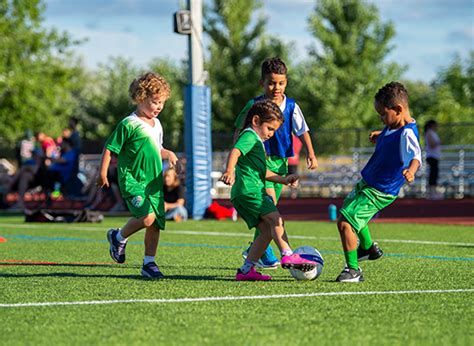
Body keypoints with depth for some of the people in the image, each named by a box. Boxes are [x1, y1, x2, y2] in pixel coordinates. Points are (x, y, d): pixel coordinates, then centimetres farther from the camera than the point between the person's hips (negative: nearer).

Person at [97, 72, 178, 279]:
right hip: (132, 180, -7)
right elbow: (110, 149, -8)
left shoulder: (157, 125, 14)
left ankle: (149, 263, 15)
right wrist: (103, 173, -13)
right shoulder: (129, 124, -10)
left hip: (154, 182, 7)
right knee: (147, 217, -22)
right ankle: (119, 237, 4)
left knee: (156, 224, 4)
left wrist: (168, 154, 11)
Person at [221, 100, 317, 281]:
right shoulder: (250, 136, -4)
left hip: (253, 190, 10)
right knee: (275, 218, -19)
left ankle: (246, 269, 3)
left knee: (267, 230, 4)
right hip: (248, 189, -10)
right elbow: (235, 152, -23)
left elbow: (261, 171, 37)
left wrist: (283, 180, 33)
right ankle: (288, 256, -30)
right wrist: (229, 172, -40)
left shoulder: (257, 140, 30)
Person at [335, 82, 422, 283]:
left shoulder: (407, 134, -26)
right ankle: (368, 248, 53)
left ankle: (353, 270, -6)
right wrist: (379, 136, 16)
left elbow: (415, 155, -45)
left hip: (379, 191, -10)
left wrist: (411, 170, -63)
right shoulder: (393, 127, 2)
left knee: (345, 223, -18)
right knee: (349, 212, 32)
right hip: (367, 183, 10)